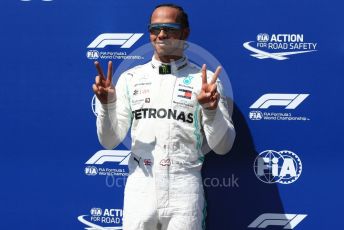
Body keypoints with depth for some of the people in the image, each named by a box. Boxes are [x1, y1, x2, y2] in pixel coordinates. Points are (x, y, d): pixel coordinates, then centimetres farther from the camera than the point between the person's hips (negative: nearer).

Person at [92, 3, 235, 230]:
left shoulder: (205, 80, 2)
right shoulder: (131, 78, 7)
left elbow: (222, 146, -2)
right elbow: (110, 141, 5)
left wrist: (211, 110, -19)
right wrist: (107, 104, -12)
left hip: (185, 193, -1)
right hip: (139, 191, 2)